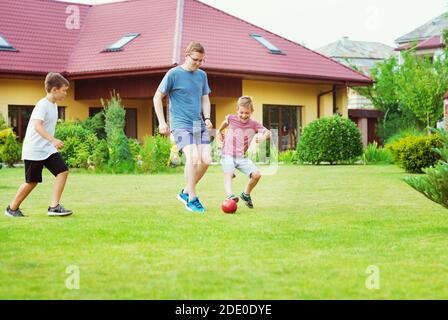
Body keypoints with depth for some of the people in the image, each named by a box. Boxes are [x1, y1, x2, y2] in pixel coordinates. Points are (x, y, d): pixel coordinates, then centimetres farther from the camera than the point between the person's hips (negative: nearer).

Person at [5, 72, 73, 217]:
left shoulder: (53, 105, 10)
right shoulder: (42, 105, -17)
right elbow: (37, 126, -31)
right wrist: (53, 140, -42)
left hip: (48, 149, 8)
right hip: (34, 150, -8)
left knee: (63, 171, -9)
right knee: (32, 181, 1)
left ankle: (54, 206, -9)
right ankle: (12, 208, 20)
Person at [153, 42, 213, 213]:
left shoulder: (202, 75, 11)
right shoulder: (174, 74, -6)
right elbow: (157, 98, 0)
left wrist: (207, 118, 6)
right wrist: (161, 122, -5)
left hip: (199, 124, 6)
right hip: (180, 124, -6)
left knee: (206, 160, -4)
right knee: (193, 157, -22)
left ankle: (186, 192, 15)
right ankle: (192, 199, -11)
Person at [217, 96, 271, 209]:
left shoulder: (254, 124, -2)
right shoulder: (231, 118, 2)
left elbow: (268, 133, -8)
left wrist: (263, 136, -30)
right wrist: (219, 131, 35)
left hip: (243, 157, 1)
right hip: (228, 155, -1)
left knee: (256, 175, -13)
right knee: (228, 174, -27)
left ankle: (246, 194, 12)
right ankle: (230, 195, -48)